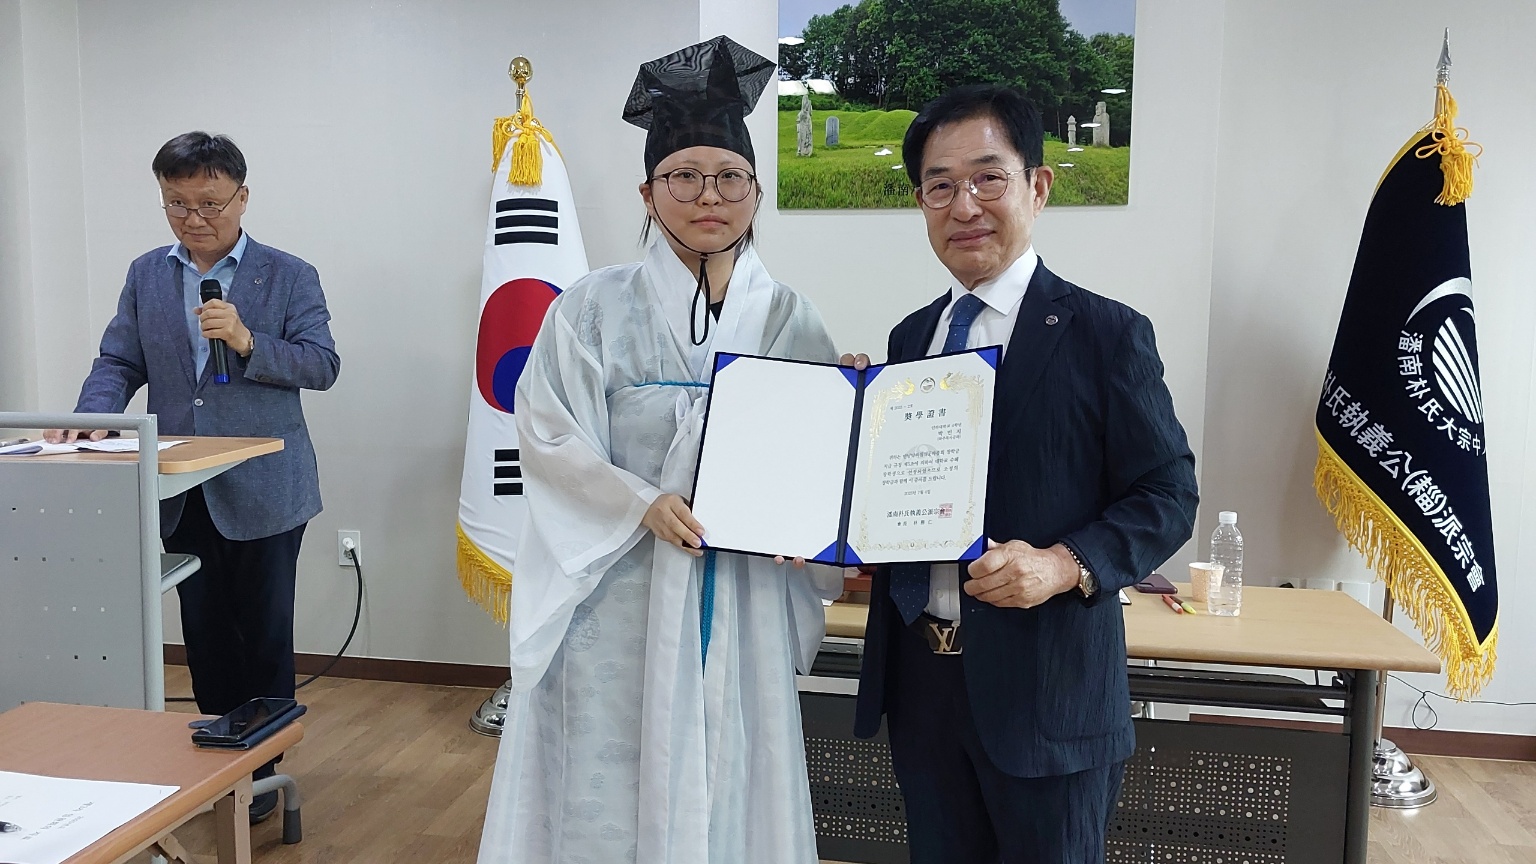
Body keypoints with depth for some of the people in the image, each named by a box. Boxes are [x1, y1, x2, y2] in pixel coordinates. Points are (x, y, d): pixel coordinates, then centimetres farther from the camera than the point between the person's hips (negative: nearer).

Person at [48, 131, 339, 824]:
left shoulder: (288, 275, -2)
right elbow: (119, 362, 7)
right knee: (204, 633, 13)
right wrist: (91, 418, -11)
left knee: (263, 634, 5)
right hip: (182, 493, 4)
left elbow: (322, 366, -8)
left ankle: (261, 769, 19)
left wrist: (247, 342, -23)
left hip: (261, 488, -3)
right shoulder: (145, 275, 10)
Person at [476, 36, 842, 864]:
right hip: (618, 598, -2)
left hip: (744, 604, 2)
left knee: (730, 788, 11)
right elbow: (549, 440, -6)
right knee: (608, 797, 5)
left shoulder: (789, 320, 5)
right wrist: (645, 504, -19)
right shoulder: (594, 310, -2)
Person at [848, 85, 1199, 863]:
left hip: (1045, 686, -5)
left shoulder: (1106, 334, -8)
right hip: (919, 677, 5)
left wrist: (1065, 564, -23)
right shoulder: (909, 338, 9)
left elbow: (1168, 496, -8)